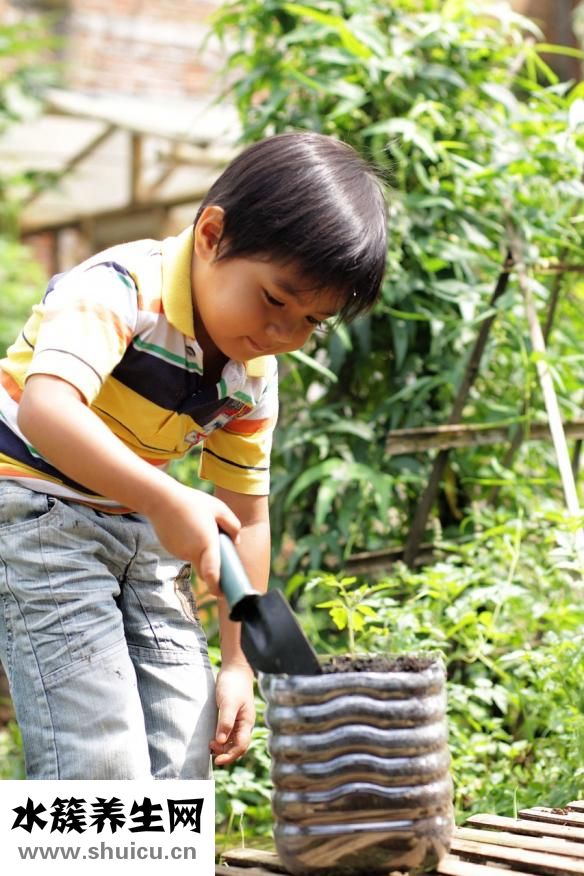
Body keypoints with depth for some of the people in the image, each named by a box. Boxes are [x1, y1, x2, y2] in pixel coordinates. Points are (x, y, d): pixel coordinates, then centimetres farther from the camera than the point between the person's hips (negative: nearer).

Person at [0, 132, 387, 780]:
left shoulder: (253, 376, 1)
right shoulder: (123, 287, -22)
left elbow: (245, 518, 9)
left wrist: (237, 665, 5)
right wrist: (166, 501, -49)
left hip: (144, 532, 8)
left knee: (184, 756, 5)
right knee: (101, 765, -17)